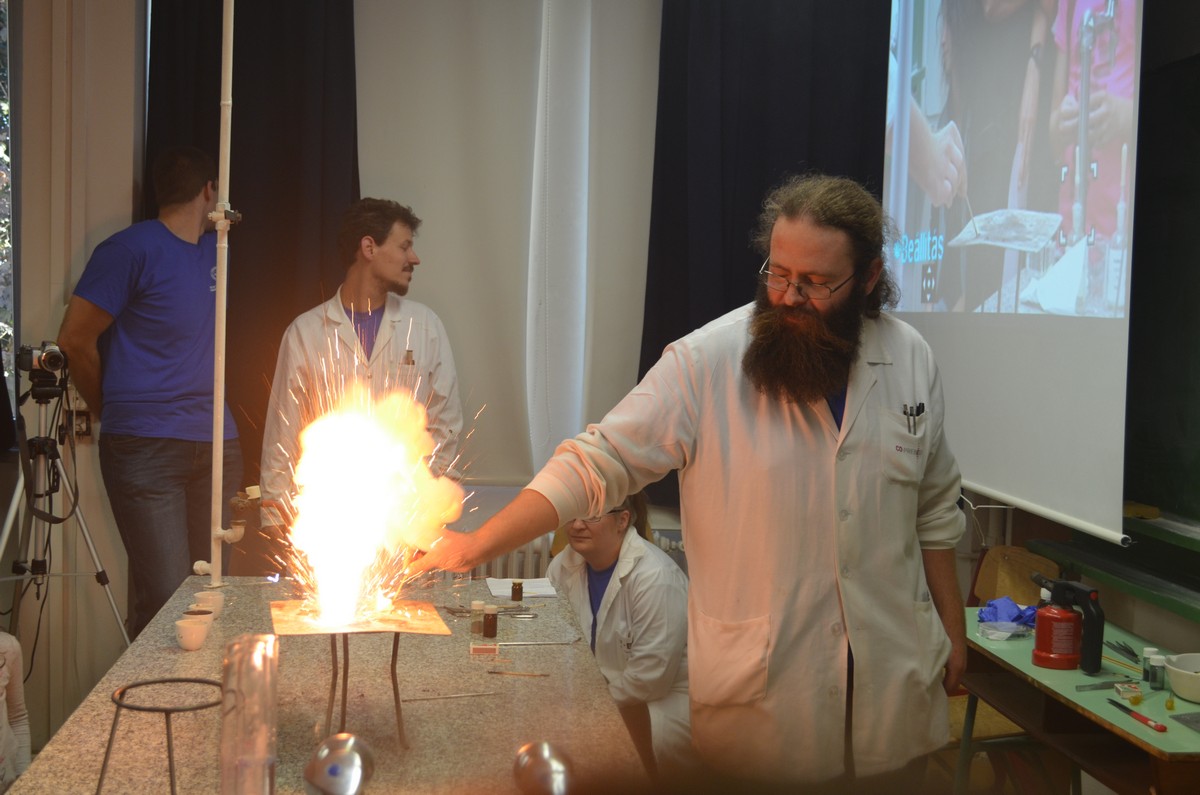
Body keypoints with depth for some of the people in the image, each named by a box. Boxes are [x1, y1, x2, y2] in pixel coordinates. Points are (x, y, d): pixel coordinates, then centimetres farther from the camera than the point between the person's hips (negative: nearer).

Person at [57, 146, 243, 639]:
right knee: (166, 595, -11)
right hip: (146, 446, -6)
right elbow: (75, 339, -3)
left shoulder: (217, 250, 16)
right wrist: (109, 409, 8)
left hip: (214, 446, 6)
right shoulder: (131, 249, -5)